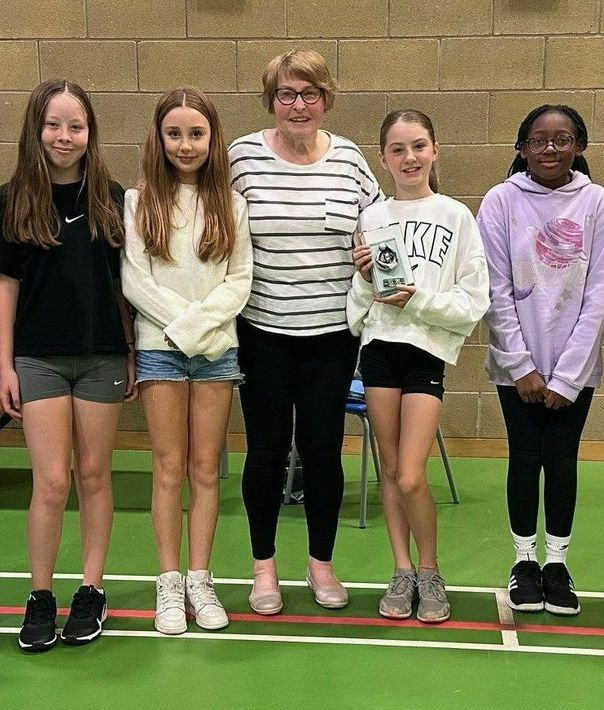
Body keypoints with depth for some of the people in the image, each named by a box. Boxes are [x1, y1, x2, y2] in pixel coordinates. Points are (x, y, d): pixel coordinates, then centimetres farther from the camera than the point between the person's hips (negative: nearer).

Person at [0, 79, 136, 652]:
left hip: (102, 357, 1)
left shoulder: (111, 199, 0)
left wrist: (132, 357, 4)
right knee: (52, 482, -2)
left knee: (94, 477, 9)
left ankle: (92, 591, 22)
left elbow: (125, 283, 5)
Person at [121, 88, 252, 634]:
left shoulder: (230, 205, 5)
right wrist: (182, 326, -11)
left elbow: (240, 280, 0)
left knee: (206, 468, 5)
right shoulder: (140, 203, 1)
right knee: (170, 467, 2)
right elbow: (134, 281, -4)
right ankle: (169, 584, 11)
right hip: (160, 347, -1)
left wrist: (199, 322, -13)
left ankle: (199, 579, 14)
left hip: (218, 348, 1)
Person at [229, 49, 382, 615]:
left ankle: (321, 563, 26)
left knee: (323, 449, 7)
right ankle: (264, 566, 25)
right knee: (266, 449, 8)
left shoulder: (349, 159, 2)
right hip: (262, 330, -1)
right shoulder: (242, 156, -4)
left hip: (332, 331, 1)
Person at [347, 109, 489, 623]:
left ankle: (429, 572, 15)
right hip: (379, 344, 3)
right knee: (390, 469, 9)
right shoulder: (372, 217, 6)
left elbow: (474, 304, -4)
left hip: (429, 348, -3)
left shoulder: (456, 216, -1)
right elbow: (358, 303, 11)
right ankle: (402, 571, 23)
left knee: (411, 478, -8)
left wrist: (417, 299, -14)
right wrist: (365, 279, -9)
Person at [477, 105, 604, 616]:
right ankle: (525, 561, 22)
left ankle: (558, 563, 22)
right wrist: (522, 367, -10)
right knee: (525, 458, 8)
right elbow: (497, 291, -7)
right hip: (518, 362, 0)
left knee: (562, 459, 8)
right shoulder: (502, 201, -5)